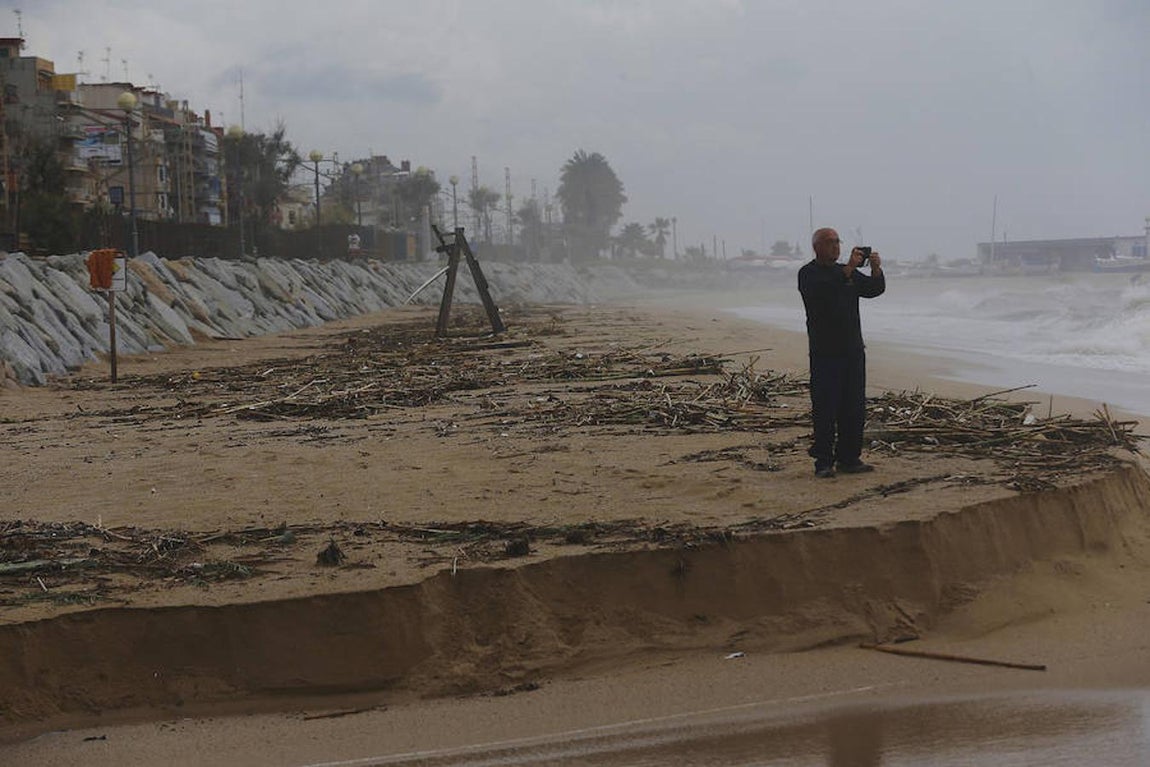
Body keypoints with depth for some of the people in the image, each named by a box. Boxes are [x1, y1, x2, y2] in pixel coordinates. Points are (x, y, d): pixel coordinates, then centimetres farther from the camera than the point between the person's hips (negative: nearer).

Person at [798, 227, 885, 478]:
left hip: (852, 350, 7)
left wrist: (876, 270, -7)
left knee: (854, 408, 7)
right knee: (825, 409, -6)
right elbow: (823, 291, -23)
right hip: (825, 352, -7)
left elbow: (873, 289, 12)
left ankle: (849, 458, 13)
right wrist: (849, 269, -26)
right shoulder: (808, 274, -3)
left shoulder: (847, 272, 18)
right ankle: (823, 462, -2)